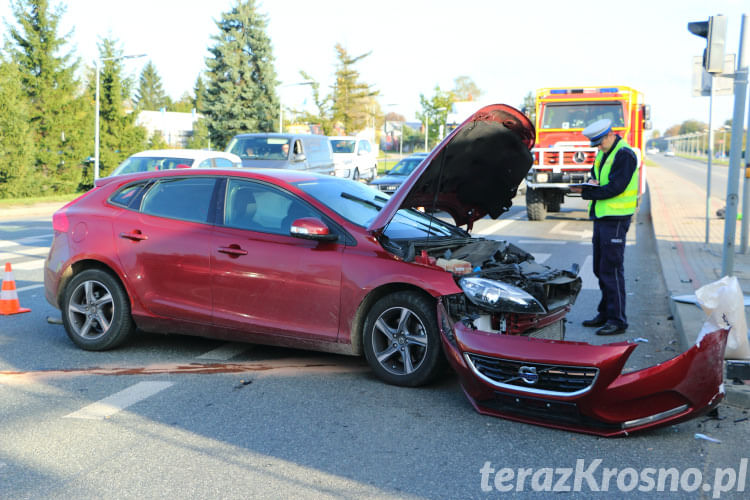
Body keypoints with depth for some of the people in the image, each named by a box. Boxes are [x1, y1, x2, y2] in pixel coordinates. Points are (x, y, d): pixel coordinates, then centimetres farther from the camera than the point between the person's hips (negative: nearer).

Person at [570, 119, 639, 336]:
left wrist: (586, 192, -15)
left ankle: (617, 320, -1)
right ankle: (605, 313, 25)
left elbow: (615, 188, -20)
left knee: (612, 269, -8)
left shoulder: (625, 155, -13)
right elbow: (595, 176, 20)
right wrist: (591, 184, -4)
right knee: (600, 268, 14)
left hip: (616, 218, -9)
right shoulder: (603, 153, 16)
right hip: (601, 217, 9)